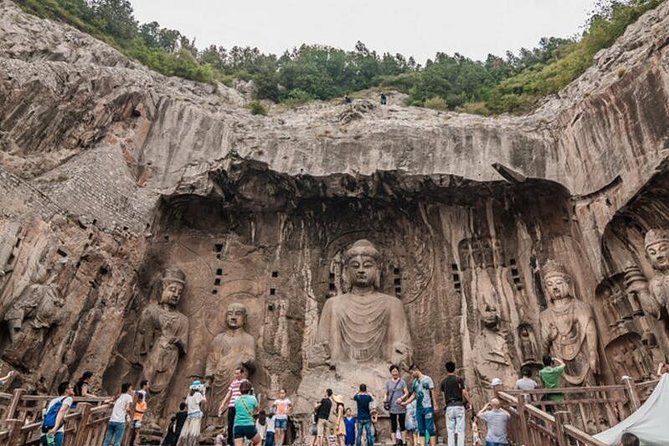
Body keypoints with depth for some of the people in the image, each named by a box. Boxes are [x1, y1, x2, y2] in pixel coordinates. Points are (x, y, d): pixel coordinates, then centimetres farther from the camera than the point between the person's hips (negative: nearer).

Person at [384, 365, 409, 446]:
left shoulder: (402, 381, 1)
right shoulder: (388, 382, 8)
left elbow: (406, 393, -2)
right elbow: (386, 393, 12)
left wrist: (401, 398, -20)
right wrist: (385, 400, -7)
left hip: (401, 407, -1)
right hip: (392, 407, 2)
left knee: (402, 425, 3)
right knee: (393, 426, 4)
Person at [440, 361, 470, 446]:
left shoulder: (443, 382, 10)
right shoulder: (459, 379, 0)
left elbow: (444, 396, 8)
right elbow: (464, 392, -5)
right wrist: (469, 402, 5)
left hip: (449, 407, 2)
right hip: (459, 406, -2)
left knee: (450, 431, 6)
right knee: (460, 430, 0)